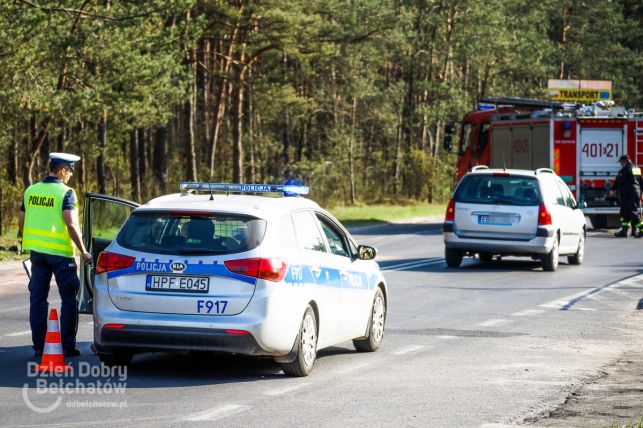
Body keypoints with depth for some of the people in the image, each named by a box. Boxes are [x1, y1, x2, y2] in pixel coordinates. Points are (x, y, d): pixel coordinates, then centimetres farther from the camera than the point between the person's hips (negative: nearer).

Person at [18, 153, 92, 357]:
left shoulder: (31, 191, 8)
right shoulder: (65, 193, -11)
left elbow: (21, 222, 12)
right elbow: (71, 225, -18)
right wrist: (83, 251, -11)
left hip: (36, 250, 6)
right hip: (60, 251, -5)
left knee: (37, 298, 11)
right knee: (68, 298, 4)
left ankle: (39, 345, 11)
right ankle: (67, 345, 2)